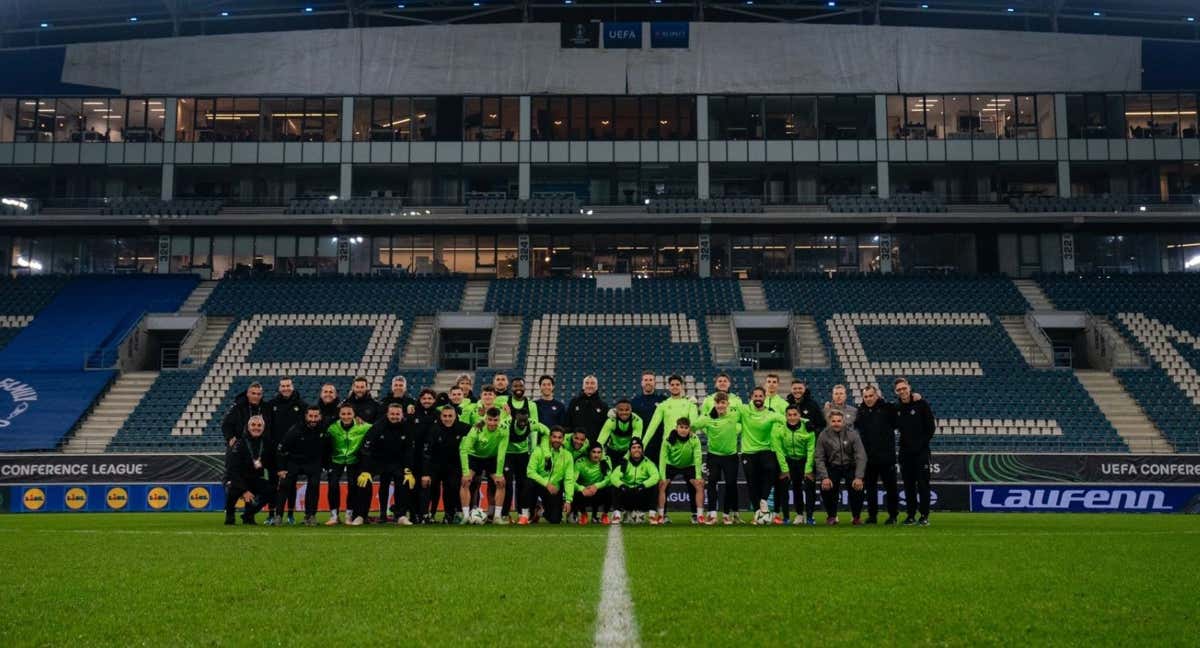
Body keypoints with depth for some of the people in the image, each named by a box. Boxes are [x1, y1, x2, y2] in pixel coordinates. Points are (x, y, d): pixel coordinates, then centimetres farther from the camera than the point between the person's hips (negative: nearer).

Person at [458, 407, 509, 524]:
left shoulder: (503, 429, -25)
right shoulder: (477, 429, -30)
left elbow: (501, 452, -22)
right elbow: (464, 449, -29)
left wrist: (499, 474, -22)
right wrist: (466, 472, -33)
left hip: (492, 458, 2)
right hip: (474, 456, -2)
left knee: (500, 482, -10)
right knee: (466, 481, -19)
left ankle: (497, 516, -1)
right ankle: (465, 516, -15)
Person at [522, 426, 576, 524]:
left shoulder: (567, 455, -2)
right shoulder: (539, 450, -9)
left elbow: (569, 479, -4)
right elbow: (530, 471, -16)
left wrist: (568, 500, -12)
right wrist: (547, 484, -26)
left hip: (555, 491, 2)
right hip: (540, 486, -2)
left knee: (555, 520, -11)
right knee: (530, 482, -36)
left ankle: (544, 511, 29)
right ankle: (525, 514, -15)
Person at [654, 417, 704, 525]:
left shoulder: (694, 439, -23)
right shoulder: (668, 440, -25)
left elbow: (697, 458, -27)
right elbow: (663, 457, -26)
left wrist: (698, 476, -36)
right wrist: (662, 477, -34)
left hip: (689, 466, 0)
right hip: (671, 465, 0)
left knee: (700, 485, -18)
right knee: (661, 485, -19)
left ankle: (698, 515, -8)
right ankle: (662, 515, -7)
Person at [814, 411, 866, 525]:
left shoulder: (852, 434, -12)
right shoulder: (824, 436, -9)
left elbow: (861, 456, -14)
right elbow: (819, 458, -8)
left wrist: (859, 477, -24)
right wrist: (824, 477, -20)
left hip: (850, 467, -1)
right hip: (833, 467, 1)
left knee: (857, 487, -23)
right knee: (825, 488, -22)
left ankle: (857, 516, 5)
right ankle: (831, 516, 7)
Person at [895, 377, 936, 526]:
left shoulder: (922, 404, -5)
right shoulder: (896, 408, 7)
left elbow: (931, 426, -4)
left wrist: (923, 442, -7)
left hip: (921, 451, -4)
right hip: (905, 452, 4)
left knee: (923, 484, -2)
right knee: (908, 485, 6)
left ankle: (924, 516, 3)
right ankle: (911, 515, 12)